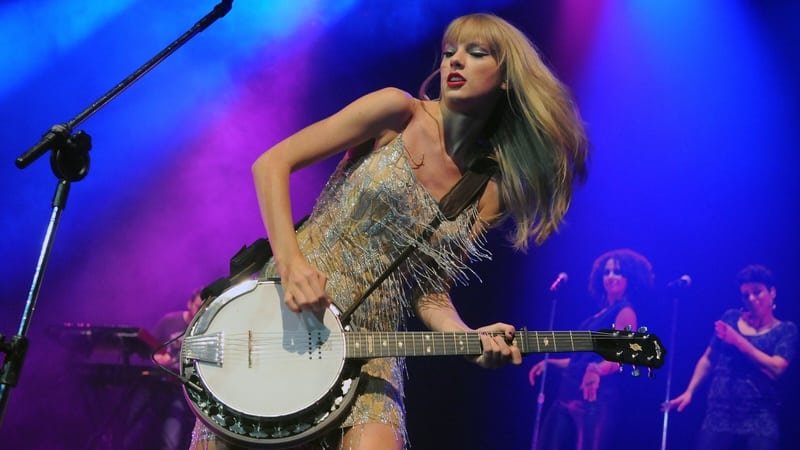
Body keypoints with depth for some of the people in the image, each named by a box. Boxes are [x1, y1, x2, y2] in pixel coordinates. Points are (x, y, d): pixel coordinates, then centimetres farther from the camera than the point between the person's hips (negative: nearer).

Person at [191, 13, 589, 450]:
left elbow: (429, 287, 5)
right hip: (287, 310, -2)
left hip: (369, 347, 3)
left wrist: (470, 337, -15)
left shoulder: (490, 192, 5)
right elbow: (272, 163, -9)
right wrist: (291, 261, -21)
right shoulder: (400, 113, -7)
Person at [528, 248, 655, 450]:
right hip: (569, 395, 10)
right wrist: (549, 362, 25)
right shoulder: (602, 313, 21)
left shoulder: (625, 312, -6)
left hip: (594, 399, -10)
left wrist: (597, 370, -40)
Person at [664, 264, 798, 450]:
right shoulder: (730, 318, 13)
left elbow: (776, 368, -9)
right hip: (720, 413, 2)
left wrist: (738, 341, -9)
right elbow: (707, 359, 16)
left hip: (760, 417, -2)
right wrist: (689, 392, 7)